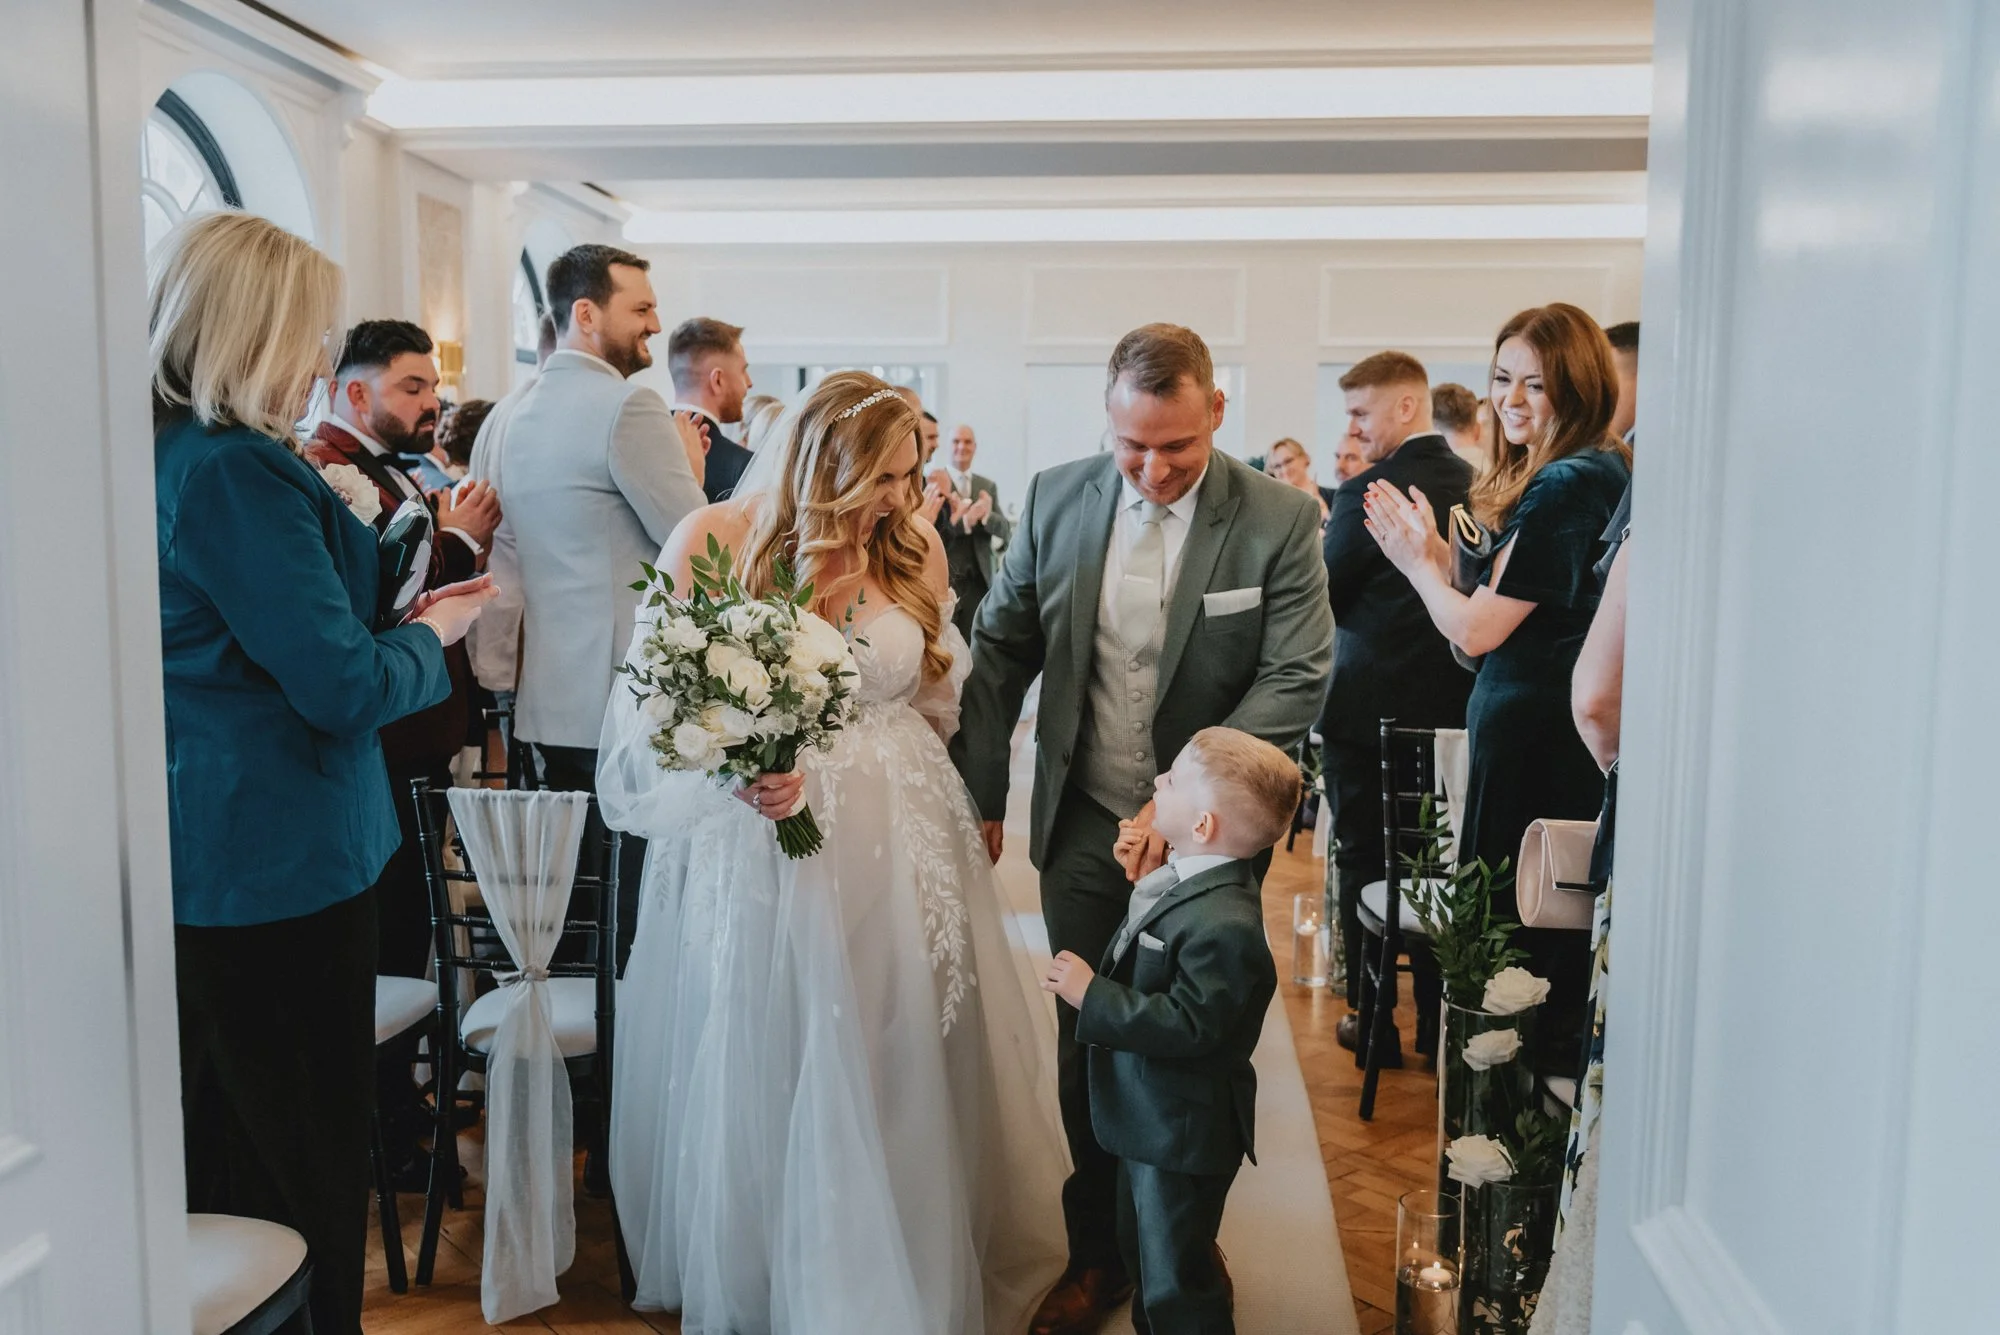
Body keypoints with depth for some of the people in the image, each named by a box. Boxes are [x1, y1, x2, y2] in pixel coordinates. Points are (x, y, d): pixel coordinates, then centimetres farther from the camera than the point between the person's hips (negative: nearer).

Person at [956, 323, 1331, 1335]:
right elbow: (1001, 651, 3)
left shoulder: (1280, 519, -12)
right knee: (1087, 1045, 11)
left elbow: (1297, 678, -14)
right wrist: (981, 795, 1)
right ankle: (1098, 1253, 31)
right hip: (1082, 824, 2)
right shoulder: (1056, 499, -4)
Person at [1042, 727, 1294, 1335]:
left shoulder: (1223, 925, -33)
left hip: (1180, 1134, -10)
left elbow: (1186, 1026, -33)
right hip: (1150, 1117, 10)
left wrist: (1091, 994, -28)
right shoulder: (1190, 877, -2)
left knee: (1175, 1283, 7)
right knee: (1143, 1248, 30)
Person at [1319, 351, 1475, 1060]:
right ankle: (1441, 1021, 27)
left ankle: (1372, 1021, 16)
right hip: (1454, 706, 6)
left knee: (1363, 863, 7)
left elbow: (1325, 600, -10)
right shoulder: (1475, 485, 2)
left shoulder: (1367, 494, -18)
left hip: (1368, 707, -6)